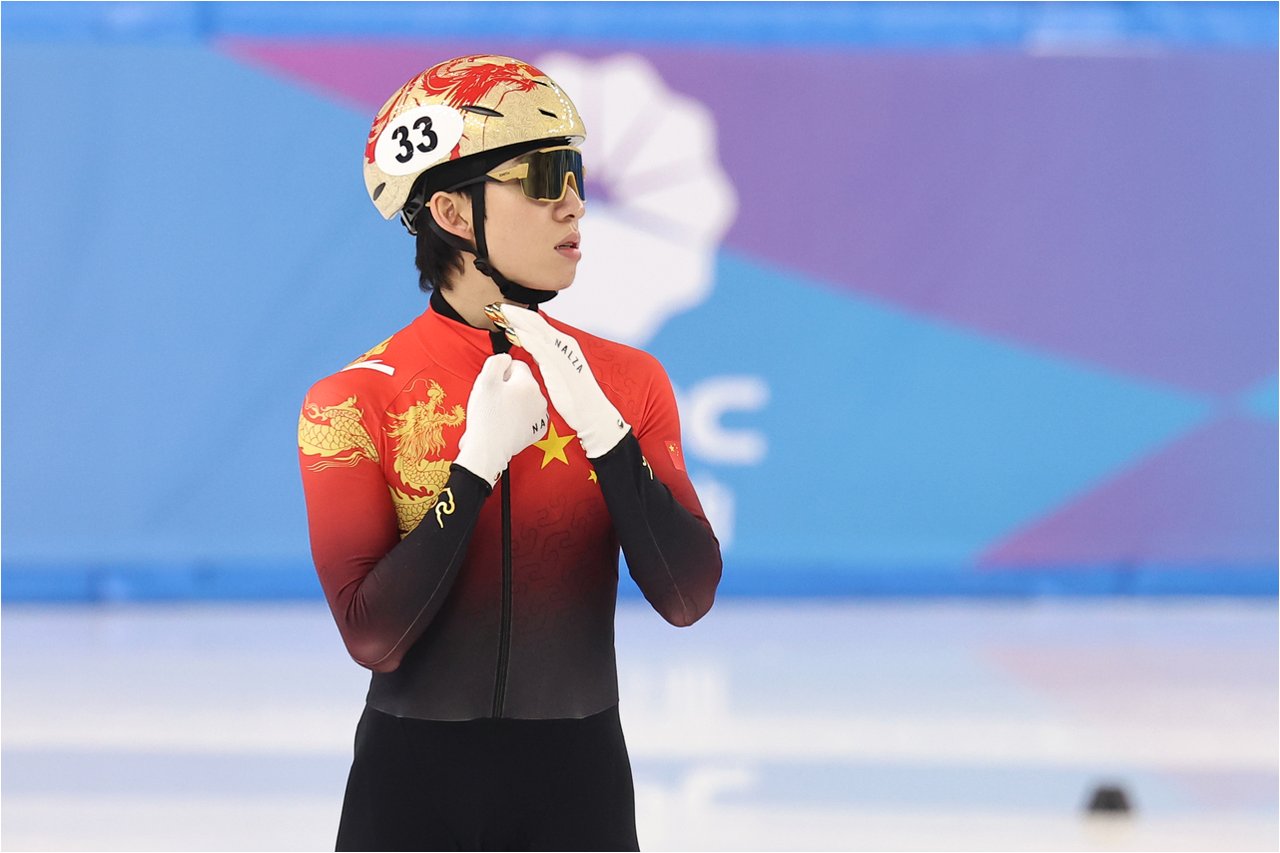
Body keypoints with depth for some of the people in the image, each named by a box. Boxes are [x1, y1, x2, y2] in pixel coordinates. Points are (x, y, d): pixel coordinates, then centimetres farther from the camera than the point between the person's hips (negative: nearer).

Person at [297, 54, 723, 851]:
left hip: (577, 782, 2)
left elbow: (688, 599, -9)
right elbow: (371, 636, -15)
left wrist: (599, 427, -18)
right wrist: (479, 464, -20)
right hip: (413, 781, -2)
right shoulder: (356, 402, -7)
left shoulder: (627, 382, 0)